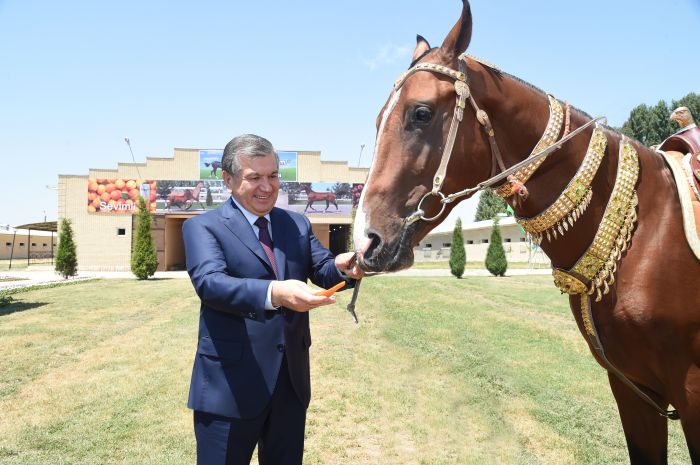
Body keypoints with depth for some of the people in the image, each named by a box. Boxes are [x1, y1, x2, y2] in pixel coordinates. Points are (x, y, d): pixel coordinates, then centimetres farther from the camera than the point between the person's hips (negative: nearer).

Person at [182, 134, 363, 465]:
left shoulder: (297, 224, 9)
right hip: (230, 384, -4)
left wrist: (344, 268, -24)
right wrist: (274, 293, -41)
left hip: (292, 380, 5)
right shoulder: (202, 227, -7)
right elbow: (209, 282, -23)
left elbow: (324, 272, 0)